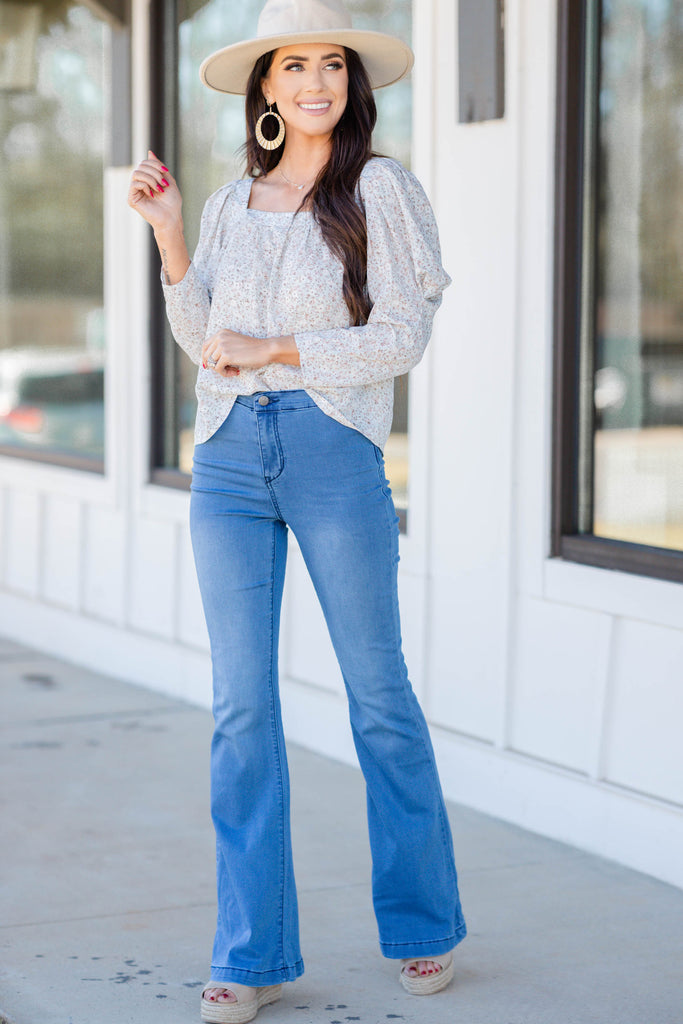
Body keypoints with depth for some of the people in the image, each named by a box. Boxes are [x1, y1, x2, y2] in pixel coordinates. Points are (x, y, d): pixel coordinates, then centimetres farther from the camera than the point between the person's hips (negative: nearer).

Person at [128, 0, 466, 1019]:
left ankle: (422, 923, 21)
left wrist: (272, 351, -10)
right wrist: (168, 234, 2)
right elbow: (203, 339, 11)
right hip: (230, 454, 4)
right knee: (242, 704, 1)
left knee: (378, 691, 5)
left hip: (335, 450, -4)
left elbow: (401, 336, -7)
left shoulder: (379, 188, 0)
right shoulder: (231, 204, 14)